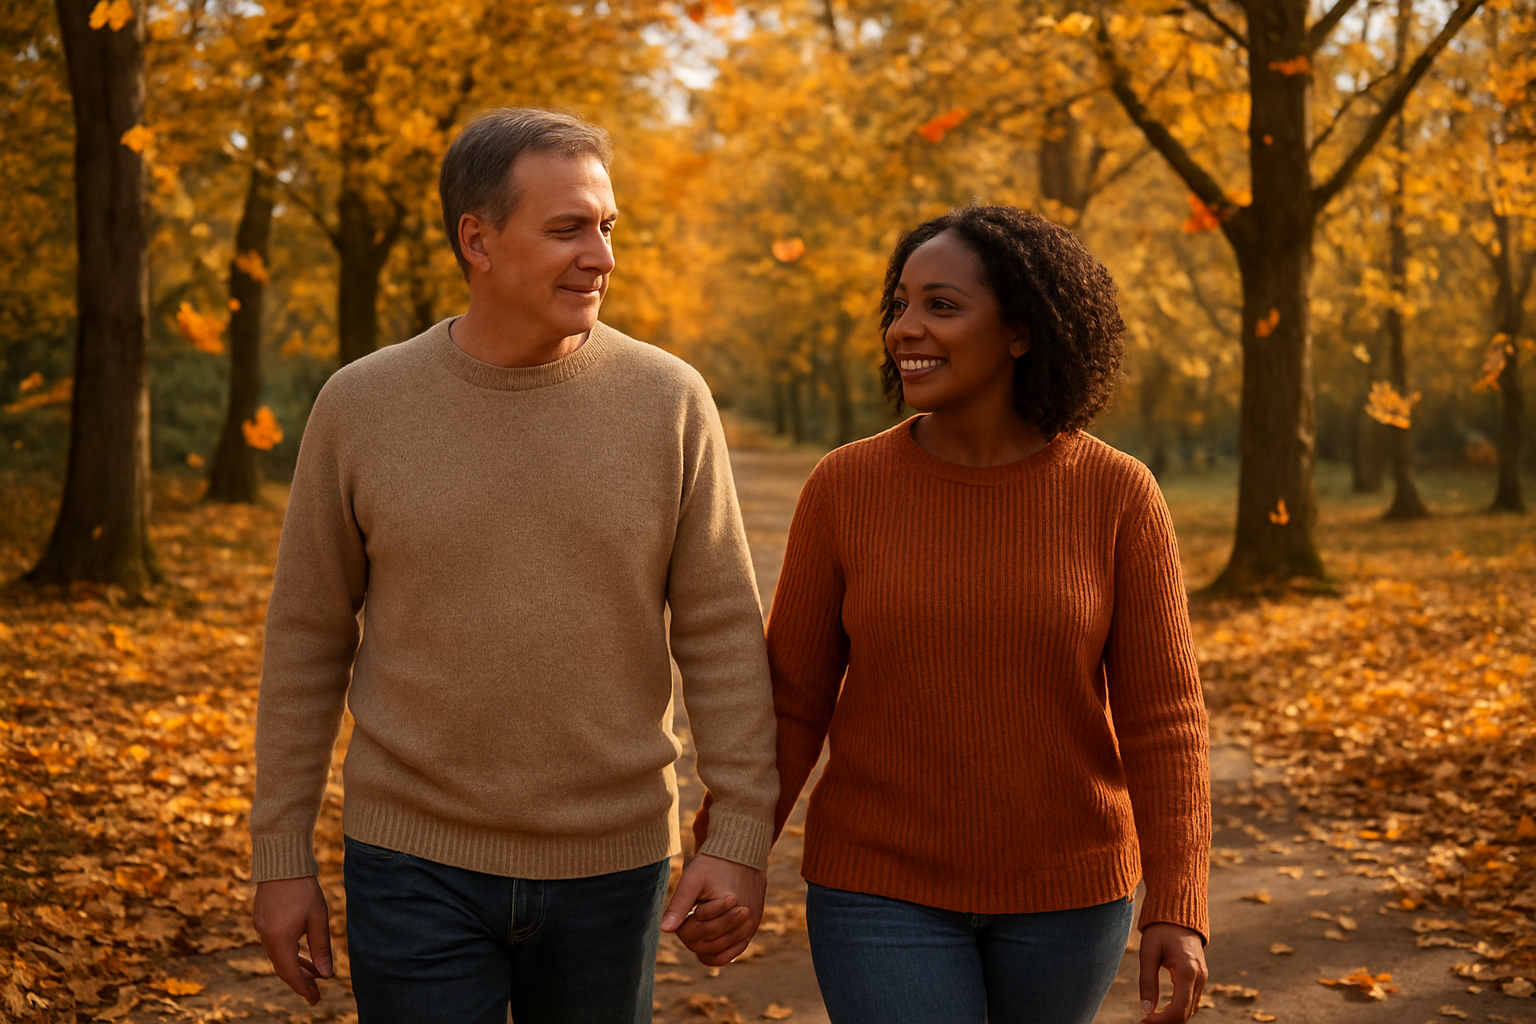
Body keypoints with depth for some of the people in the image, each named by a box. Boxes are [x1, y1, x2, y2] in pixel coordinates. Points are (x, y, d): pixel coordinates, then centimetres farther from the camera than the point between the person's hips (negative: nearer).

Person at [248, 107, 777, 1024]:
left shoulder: (670, 401, -6)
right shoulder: (361, 407, -5)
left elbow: (722, 635, -4)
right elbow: (309, 640, 2)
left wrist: (741, 837, -10)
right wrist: (282, 854, 2)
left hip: (611, 862, 1)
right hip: (416, 864, -1)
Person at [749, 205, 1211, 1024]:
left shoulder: (1117, 496, -10)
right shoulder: (845, 489, -9)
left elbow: (1161, 716, -10)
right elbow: (793, 701, -3)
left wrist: (1178, 910, -18)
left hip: (1060, 885, 1)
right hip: (886, 884, -1)